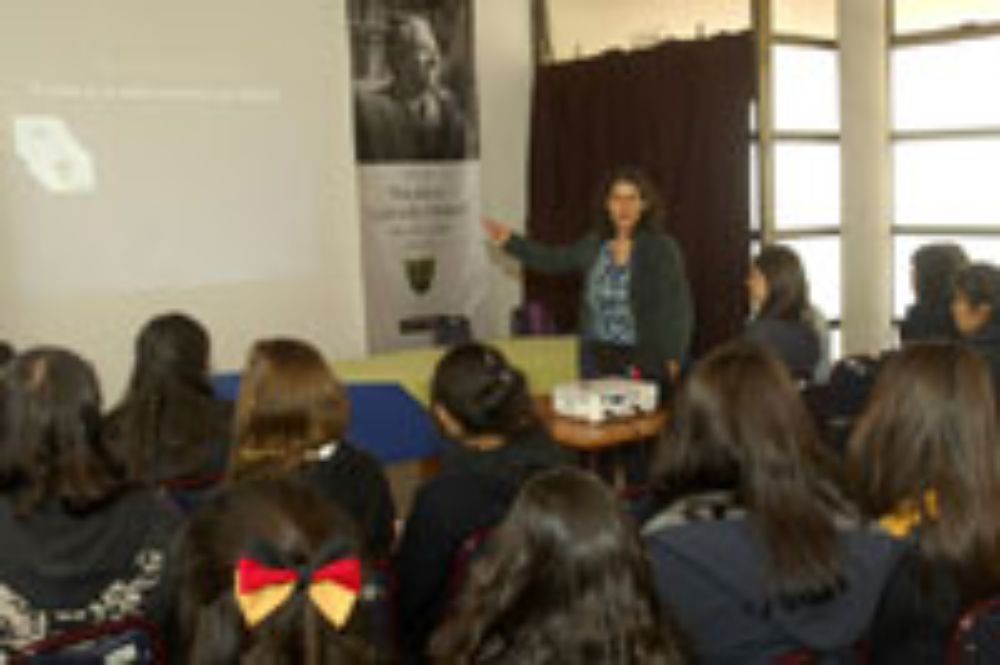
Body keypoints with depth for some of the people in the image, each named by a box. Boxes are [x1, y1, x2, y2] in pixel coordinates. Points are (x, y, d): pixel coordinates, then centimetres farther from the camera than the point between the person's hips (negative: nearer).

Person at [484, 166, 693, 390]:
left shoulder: (662, 248, -6)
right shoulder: (594, 244, 8)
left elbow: (679, 307, -8)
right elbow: (551, 260, 22)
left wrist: (674, 359, -15)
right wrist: (510, 241, 17)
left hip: (644, 360, -4)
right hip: (597, 359, 4)